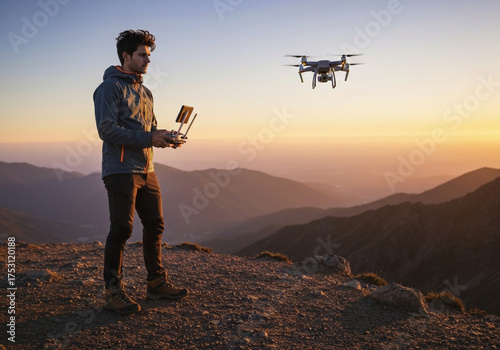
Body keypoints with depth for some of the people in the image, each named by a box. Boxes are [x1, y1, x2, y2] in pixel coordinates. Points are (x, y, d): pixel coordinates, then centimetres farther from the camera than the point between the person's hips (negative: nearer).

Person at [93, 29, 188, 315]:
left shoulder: (145, 92, 20)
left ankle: (157, 283, 21)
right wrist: (148, 137, -21)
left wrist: (165, 137, 1)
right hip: (121, 170, -8)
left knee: (155, 226, 9)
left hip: (147, 170, 8)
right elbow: (107, 129, -16)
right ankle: (114, 291, 7)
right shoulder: (110, 87, -5)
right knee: (121, 229, -5)